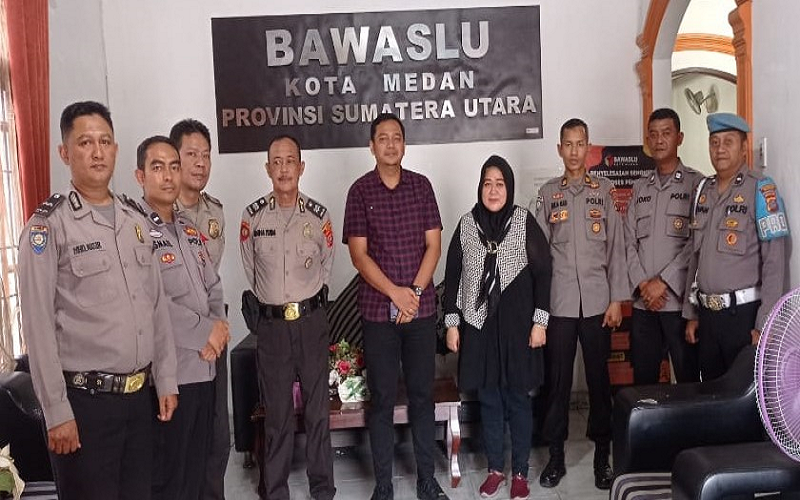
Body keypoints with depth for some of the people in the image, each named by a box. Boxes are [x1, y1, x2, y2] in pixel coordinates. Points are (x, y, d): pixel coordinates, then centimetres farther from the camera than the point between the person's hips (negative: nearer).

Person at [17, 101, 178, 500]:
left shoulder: (136, 223, 10)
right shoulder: (48, 227, -9)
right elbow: (38, 327, -12)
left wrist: (166, 379, 10)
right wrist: (56, 411, -14)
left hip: (140, 393, 6)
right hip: (85, 399, -6)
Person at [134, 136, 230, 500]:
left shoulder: (189, 229, 15)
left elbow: (213, 287, 17)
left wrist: (218, 325, -3)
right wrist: (205, 331, -14)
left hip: (203, 366, 8)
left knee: (197, 468, 17)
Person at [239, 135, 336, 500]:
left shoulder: (318, 215, -1)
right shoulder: (253, 215, -2)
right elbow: (250, 268, 10)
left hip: (311, 321, 0)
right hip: (271, 323, 0)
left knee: (317, 408, 8)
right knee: (277, 412, 7)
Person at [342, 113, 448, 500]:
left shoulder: (421, 185, 6)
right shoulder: (360, 190, 0)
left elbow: (433, 244, 3)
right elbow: (358, 254, -4)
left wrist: (415, 291, -9)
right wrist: (395, 293, -13)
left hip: (421, 308, 2)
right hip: (378, 309, -1)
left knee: (422, 394, 9)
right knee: (382, 398, 5)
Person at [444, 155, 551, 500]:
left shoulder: (524, 221, -3)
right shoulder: (467, 224, 3)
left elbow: (542, 273, -4)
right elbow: (453, 275, 6)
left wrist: (539, 322, -8)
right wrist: (451, 323, 3)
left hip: (517, 325, -2)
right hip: (479, 326, 2)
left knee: (518, 398, 7)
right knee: (488, 399, 11)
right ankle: (495, 469, 25)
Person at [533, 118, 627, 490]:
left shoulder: (605, 191, 7)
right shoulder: (547, 193, 7)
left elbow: (616, 248, 4)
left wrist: (617, 300, -2)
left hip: (597, 301, 0)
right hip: (558, 302, 0)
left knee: (599, 378, 6)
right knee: (557, 379, 5)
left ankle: (602, 455, 18)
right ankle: (556, 454, 17)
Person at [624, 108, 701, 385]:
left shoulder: (695, 183, -1)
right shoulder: (640, 188, 14)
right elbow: (629, 241, 9)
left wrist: (662, 282, -12)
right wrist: (642, 284, -5)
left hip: (679, 300, -4)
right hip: (643, 301, 4)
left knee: (688, 377, 2)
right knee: (642, 377, 10)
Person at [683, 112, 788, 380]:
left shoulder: (760, 189, -8)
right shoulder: (702, 191, 10)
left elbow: (774, 262, -12)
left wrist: (764, 325, -15)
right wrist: (691, 314, 13)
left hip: (744, 314, -6)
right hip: (707, 314, 6)